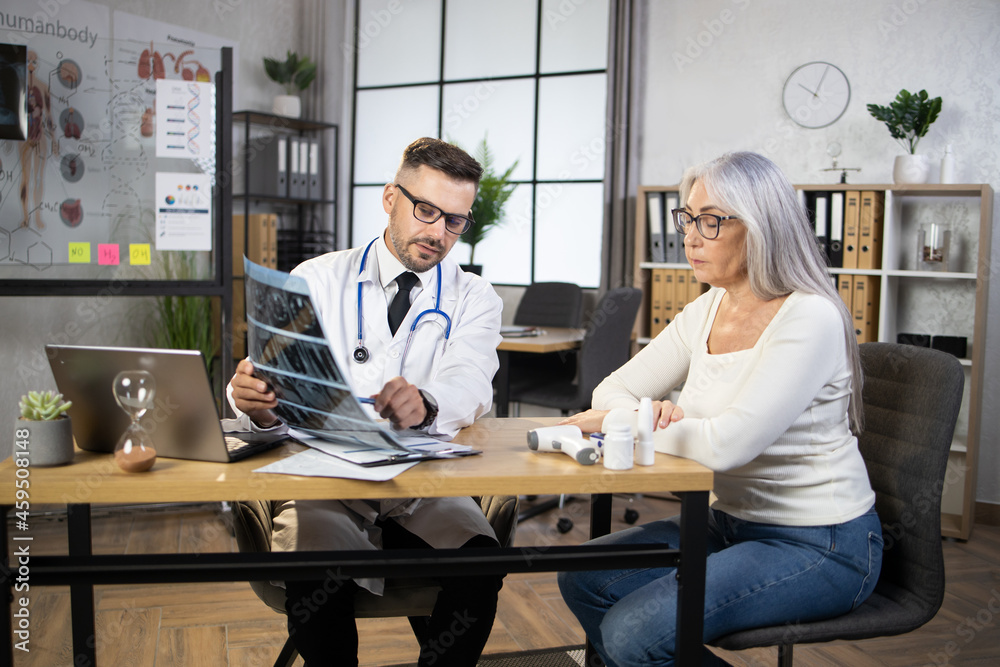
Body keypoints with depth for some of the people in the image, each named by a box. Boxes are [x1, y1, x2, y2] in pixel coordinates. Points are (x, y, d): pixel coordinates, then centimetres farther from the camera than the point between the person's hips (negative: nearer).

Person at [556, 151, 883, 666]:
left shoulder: (809, 318, -21)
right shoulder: (705, 312, 4)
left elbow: (727, 443, -31)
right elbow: (614, 389, 7)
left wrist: (621, 424, -17)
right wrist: (636, 415, -18)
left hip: (819, 547, -8)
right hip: (731, 522, 8)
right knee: (583, 580, -3)